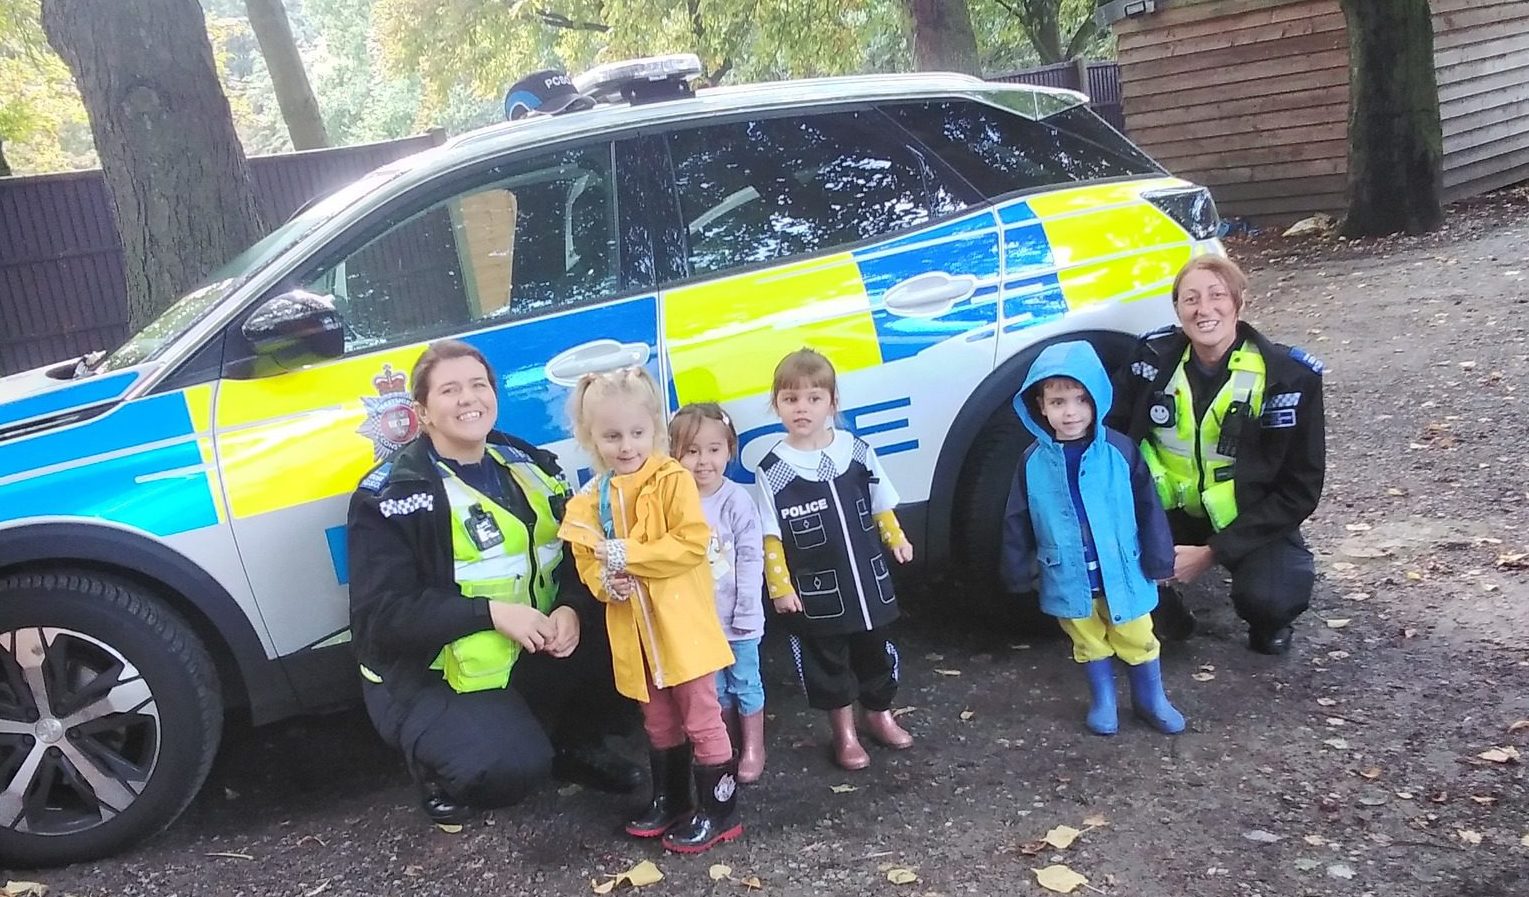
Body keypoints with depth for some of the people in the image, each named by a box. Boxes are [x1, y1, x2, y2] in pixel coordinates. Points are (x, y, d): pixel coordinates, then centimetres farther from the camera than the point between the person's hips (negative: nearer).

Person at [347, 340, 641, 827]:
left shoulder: (529, 466, 7)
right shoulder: (390, 495, -11)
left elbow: (575, 558, 7)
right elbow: (379, 615, -17)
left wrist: (571, 609, -16)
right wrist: (491, 612, -25)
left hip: (534, 653, 6)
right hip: (433, 676, -6)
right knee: (511, 765, -31)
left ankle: (573, 745, 12)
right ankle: (435, 764, 5)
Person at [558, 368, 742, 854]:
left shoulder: (673, 479, -11)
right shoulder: (590, 502, 3)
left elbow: (693, 543, -20)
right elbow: (586, 561, 7)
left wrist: (628, 555, -22)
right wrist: (605, 581, -15)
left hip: (682, 625, -5)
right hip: (633, 632, 6)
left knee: (702, 719, 4)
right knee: (658, 723, 21)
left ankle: (719, 811, 16)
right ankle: (669, 800, 37)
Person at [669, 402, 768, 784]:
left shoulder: (737, 501, -15)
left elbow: (751, 560, -14)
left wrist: (746, 615, -14)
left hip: (737, 617, -3)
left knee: (745, 683, 13)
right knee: (714, 687, 18)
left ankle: (753, 748, 30)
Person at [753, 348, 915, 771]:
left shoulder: (857, 450, -4)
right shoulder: (773, 469, -11)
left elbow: (881, 505, 10)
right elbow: (771, 537, -8)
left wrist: (896, 539, 6)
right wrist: (780, 586, -10)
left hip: (868, 579, 3)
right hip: (816, 591, -2)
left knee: (874, 650, 19)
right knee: (826, 659, 12)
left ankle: (879, 714, 42)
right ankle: (844, 732, 31)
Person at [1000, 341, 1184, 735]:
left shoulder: (1120, 451, -12)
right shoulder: (1034, 462, -9)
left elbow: (1147, 508, -4)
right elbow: (1018, 521, 0)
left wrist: (1159, 560, -1)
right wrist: (1018, 571, 3)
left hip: (1123, 572, -1)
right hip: (1071, 578, 1)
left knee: (1137, 640, 16)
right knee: (1090, 644, 18)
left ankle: (1151, 699, 37)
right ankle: (1103, 701, 37)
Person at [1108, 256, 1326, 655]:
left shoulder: (1290, 377, -16)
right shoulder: (1154, 357, -10)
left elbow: (1300, 488, -12)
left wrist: (1213, 552, -19)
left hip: (1251, 521, -2)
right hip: (1168, 512, 2)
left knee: (1267, 597, -32)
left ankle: (1270, 622, 9)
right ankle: (1168, 617, 6)